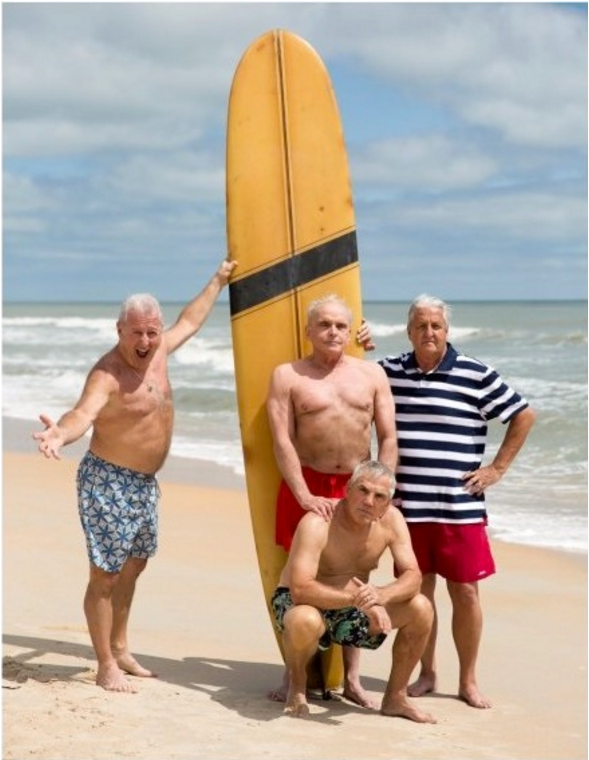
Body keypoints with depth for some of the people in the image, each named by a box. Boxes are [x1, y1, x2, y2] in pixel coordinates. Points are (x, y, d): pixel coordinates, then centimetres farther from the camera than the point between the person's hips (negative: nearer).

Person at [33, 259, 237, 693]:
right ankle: (107, 667, 3)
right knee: (106, 574, -4)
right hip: (108, 482, -9)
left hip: (145, 482, 9)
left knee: (134, 564, 19)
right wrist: (61, 433, -62)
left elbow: (190, 320, 21)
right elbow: (84, 413, -41)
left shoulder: (158, 351, 2)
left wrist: (218, 282, 30)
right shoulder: (108, 373, -24)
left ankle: (120, 649, 34)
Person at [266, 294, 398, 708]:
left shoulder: (372, 373, 9)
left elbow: (388, 437, 5)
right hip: (307, 488, -2)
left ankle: (352, 678, 14)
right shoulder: (288, 376, 1)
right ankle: (294, 677, 9)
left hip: (357, 488, 2)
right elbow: (282, 440, -7)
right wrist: (304, 495, -17)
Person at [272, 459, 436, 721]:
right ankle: (297, 685, -7)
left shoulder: (391, 519, -10)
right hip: (298, 602, -5)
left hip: (353, 611, 5)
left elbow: (412, 577, -16)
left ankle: (395, 697, 4)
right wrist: (357, 599, -46)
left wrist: (380, 595, -38)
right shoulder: (318, 523, -28)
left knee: (420, 608, -14)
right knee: (305, 621, -41)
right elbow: (300, 589, -37)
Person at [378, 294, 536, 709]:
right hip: (407, 507, 2)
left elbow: (524, 415, 4)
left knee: (465, 591, 2)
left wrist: (498, 467, 1)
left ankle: (468, 680, 15)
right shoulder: (388, 372, 5)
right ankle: (427, 673, 23)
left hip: (460, 507, -2)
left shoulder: (476, 375, -3)